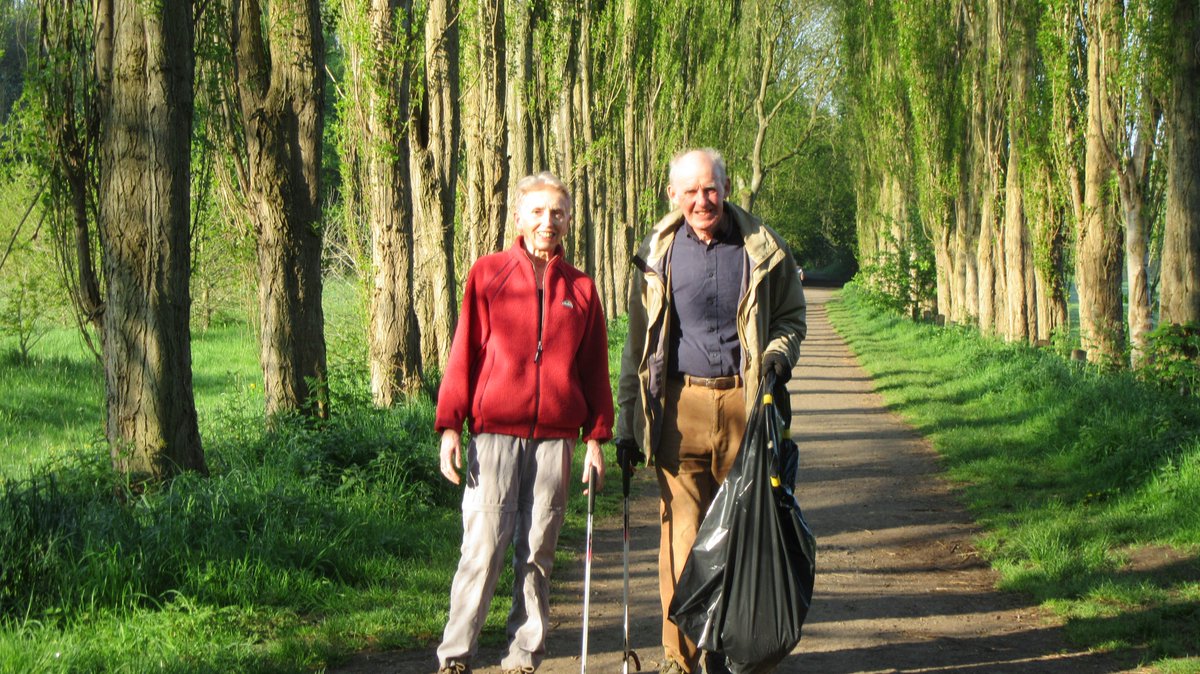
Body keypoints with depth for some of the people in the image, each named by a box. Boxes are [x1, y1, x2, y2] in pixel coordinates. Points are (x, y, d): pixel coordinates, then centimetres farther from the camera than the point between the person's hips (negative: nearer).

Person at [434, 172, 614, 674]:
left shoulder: (580, 288, 11)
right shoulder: (488, 275, 4)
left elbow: (594, 369, 14)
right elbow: (464, 354, 3)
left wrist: (596, 439, 9)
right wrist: (450, 426, -3)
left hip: (556, 437, 3)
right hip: (495, 430, -2)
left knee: (538, 551, 5)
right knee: (483, 545, -7)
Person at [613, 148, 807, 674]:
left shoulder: (762, 250, 5)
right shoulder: (657, 254, 8)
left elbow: (791, 315, 17)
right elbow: (638, 344, 13)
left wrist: (779, 353, -6)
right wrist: (627, 422, 9)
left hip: (745, 403, 0)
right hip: (680, 405, 0)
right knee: (682, 535, -4)